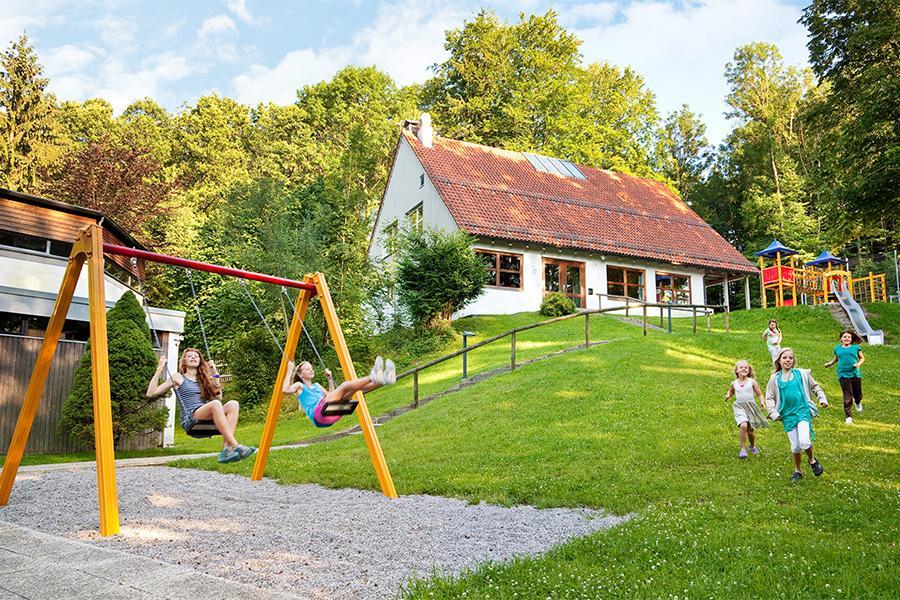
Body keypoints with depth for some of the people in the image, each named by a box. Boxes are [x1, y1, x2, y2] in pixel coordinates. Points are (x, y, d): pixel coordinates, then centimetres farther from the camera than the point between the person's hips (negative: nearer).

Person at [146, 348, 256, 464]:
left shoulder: (204, 378, 27)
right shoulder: (178, 377, 14)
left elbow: (218, 397, 31)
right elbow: (151, 393, 9)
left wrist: (214, 373, 28)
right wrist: (159, 370, 7)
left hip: (208, 418, 5)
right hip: (190, 419, -5)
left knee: (232, 404, -24)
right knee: (215, 404, -35)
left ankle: (226, 449, -38)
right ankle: (236, 447, -43)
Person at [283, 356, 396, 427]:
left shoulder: (317, 386, 35)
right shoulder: (299, 386, 16)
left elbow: (331, 397, 37)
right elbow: (285, 390, -4)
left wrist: (330, 380, 31)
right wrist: (289, 371, -1)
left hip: (332, 416, 7)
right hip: (318, 414, -6)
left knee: (354, 388, -12)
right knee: (344, 386, -22)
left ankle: (383, 379, -34)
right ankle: (373, 377, -44)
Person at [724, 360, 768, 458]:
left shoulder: (752, 382, -2)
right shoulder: (734, 383, 4)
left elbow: (759, 394, 4)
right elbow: (731, 391, 25)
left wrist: (762, 402, -13)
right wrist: (728, 395, 4)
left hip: (751, 407, 0)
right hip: (739, 407, 0)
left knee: (750, 430, 10)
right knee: (743, 425, -25)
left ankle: (753, 446, 43)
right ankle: (743, 449, -12)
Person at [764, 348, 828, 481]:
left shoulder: (802, 374, 2)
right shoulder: (775, 378, 3)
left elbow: (815, 387, 15)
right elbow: (769, 398, 8)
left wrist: (822, 398, 2)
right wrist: (773, 414, -2)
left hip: (803, 411, -2)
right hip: (788, 415, 2)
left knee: (804, 442, -19)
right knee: (795, 446, 6)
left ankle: (812, 460, 13)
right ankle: (797, 471, 28)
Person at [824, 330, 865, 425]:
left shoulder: (856, 347, 5)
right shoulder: (837, 348, 9)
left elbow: (862, 358, 14)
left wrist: (859, 364, -6)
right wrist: (830, 363, 8)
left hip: (855, 374, 1)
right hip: (843, 375, -1)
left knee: (858, 395, 14)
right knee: (847, 397, -7)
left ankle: (857, 402, 52)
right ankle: (848, 417, 0)